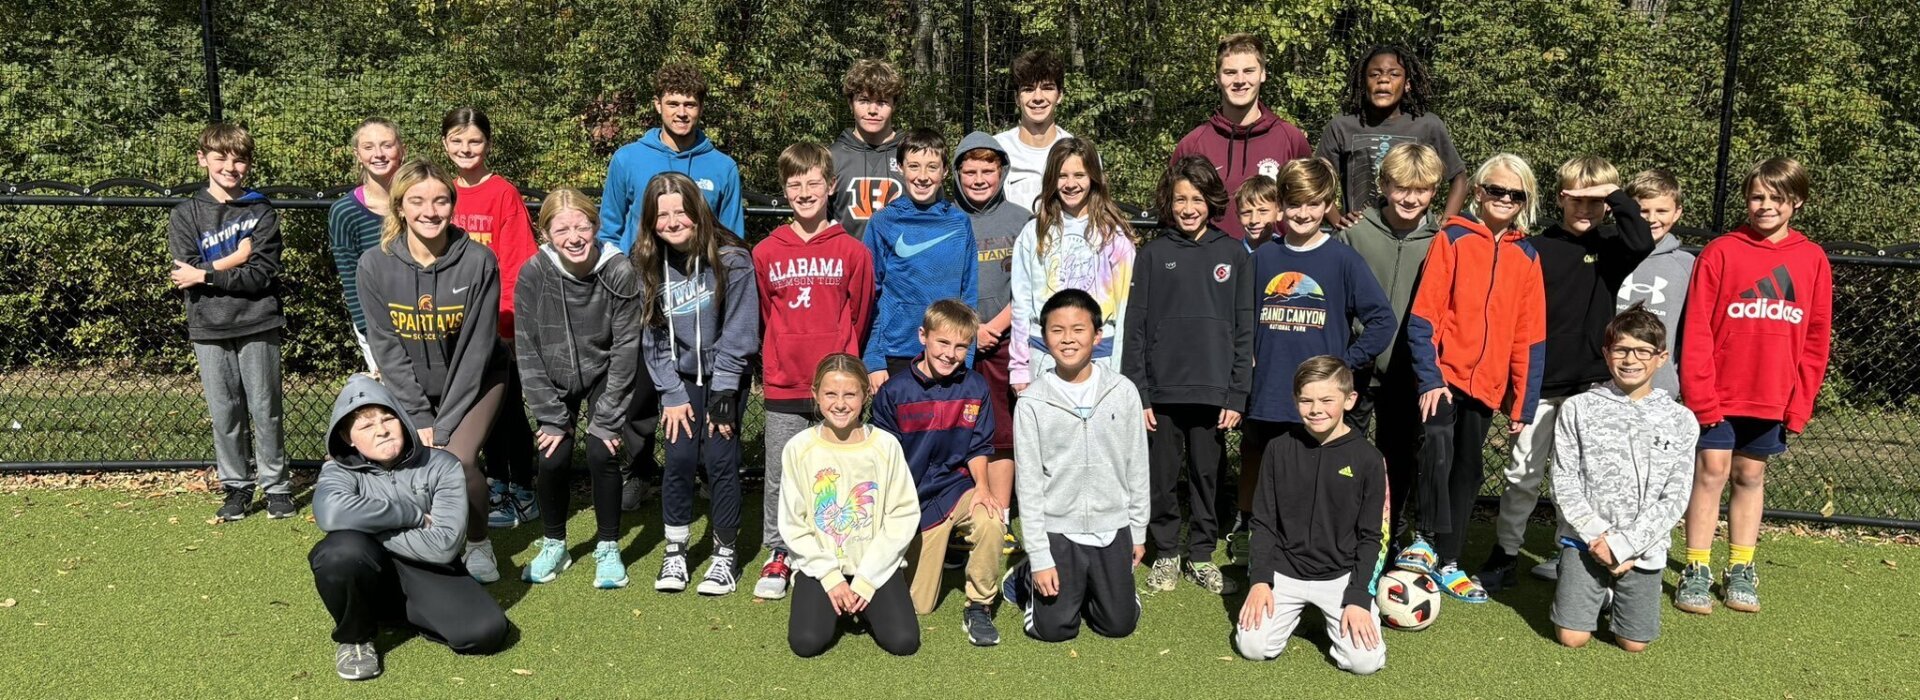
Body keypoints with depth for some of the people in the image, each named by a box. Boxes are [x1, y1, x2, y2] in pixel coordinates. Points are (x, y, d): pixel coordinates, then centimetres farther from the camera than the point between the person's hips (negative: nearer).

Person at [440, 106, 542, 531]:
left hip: (500, 324, -5)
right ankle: (496, 486, 27)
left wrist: (504, 319, -17)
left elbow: (517, 265, -12)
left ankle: (523, 493, 16)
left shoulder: (504, 194, -9)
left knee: (509, 404, 4)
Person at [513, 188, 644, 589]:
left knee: (601, 453, -14)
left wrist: (607, 419, -18)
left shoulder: (619, 273, -22)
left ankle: (608, 548, 6)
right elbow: (528, 350, -13)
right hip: (555, 379, 1)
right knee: (553, 457, -9)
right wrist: (552, 417, -15)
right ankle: (554, 545, 15)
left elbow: (625, 349, -18)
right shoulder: (532, 274, -18)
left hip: (604, 375, -1)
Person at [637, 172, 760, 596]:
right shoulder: (648, 265, -4)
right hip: (680, 378, 3)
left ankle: (724, 554, 9)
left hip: (724, 375, -3)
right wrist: (672, 395, -6)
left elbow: (738, 331, -14)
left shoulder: (731, 259, -15)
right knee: (679, 459, -3)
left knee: (719, 460, -7)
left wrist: (723, 392, -16)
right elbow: (652, 337, -1)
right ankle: (676, 551, 14)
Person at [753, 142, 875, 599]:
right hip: (783, 388, 1)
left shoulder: (852, 251, 0)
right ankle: (778, 557, 22)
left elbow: (858, 318, 6)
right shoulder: (766, 253, 3)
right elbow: (763, 319, 12)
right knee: (780, 477, 8)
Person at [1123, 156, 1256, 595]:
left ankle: (1202, 554, 24)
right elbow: (1135, 328, 2)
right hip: (1162, 390, 0)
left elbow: (1244, 329, 3)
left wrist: (1238, 394, -2)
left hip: (1213, 390, 0)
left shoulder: (1233, 254, 4)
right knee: (1162, 479, 7)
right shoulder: (1152, 254, 3)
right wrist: (1137, 392, -5)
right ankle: (1165, 554, 23)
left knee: (1208, 476, 9)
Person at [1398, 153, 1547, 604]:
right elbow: (1423, 316, -8)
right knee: (1438, 446, -29)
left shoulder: (1527, 257, 8)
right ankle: (1425, 540, -15)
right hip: (1444, 375, -5)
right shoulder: (1453, 239, -3)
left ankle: (1448, 563, 25)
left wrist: (1523, 404, 5)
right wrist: (1429, 377, -17)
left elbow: (1530, 338, 8)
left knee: (1469, 471, 12)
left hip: (1487, 383, 5)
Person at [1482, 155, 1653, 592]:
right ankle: (1505, 555, 17)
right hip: (1541, 383, 0)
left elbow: (1641, 243, -23)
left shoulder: (1610, 247, 2)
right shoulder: (1539, 248, 0)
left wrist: (1616, 195, -18)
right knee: (1524, 474, 4)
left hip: (1593, 384, 1)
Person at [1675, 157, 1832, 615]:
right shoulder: (1720, 253, -5)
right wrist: (1700, 395, -12)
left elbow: (1816, 338, 4)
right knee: (1711, 473, 2)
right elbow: (1697, 331, -7)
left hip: (1775, 398, 2)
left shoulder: (1813, 260, 3)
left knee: (1751, 477, 13)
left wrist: (1801, 401, 0)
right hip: (1719, 394, -2)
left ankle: (1741, 570, 22)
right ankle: (1697, 571, 10)